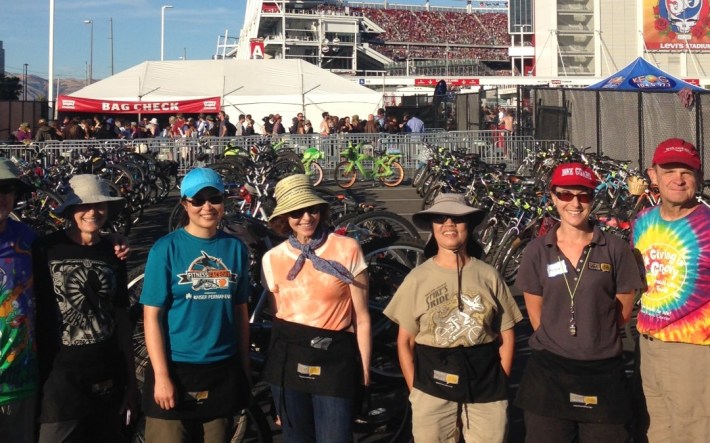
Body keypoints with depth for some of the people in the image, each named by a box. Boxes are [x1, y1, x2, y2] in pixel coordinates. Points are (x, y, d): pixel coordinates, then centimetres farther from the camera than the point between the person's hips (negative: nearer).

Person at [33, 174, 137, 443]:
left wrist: (131, 380, 9)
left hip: (109, 380, 4)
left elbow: (122, 320, 9)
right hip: (58, 378, -4)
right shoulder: (44, 250, -7)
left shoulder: (113, 254, 6)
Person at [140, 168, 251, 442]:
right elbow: (152, 316, -8)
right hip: (175, 369, -3)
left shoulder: (236, 248, 4)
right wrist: (161, 376, -13)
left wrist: (245, 365, 7)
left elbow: (240, 311, 8)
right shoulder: (166, 248, -6)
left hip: (224, 371, 4)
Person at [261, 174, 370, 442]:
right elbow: (275, 314, 11)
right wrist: (276, 363, 12)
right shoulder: (272, 259, 3)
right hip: (288, 361, 3)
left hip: (334, 360, -2)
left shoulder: (347, 249, -5)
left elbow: (361, 317, -2)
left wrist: (364, 368, -2)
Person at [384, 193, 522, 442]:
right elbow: (405, 342, 3)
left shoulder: (488, 276, 3)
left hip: (485, 389, 1)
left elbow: (506, 335, 6)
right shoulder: (417, 278, 1)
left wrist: (500, 383, -1)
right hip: (433, 388, 0)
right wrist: (415, 391, -3)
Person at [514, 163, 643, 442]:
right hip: (549, 370, 1)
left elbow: (624, 310, 5)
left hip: (603, 370, 0)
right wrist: (558, 340, 0)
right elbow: (536, 314, 4)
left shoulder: (615, 249, -2)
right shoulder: (536, 251, 0)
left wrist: (595, 334, 4)